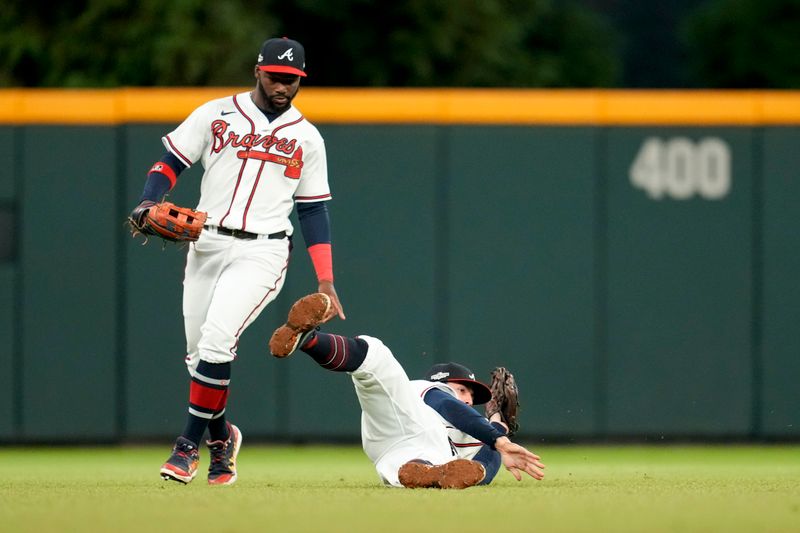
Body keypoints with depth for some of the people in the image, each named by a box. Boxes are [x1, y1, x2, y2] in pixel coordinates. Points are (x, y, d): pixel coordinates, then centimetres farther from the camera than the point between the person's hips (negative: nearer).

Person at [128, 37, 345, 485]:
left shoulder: (307, 138, 9)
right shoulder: (216, 115, 7)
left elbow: (314, 211, 11)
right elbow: (172, 162, 6)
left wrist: (327, 283, 6)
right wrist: (150, 202, -14)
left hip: (262, 252, -2)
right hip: (207, 244, 2)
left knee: (217, 339, -20)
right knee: (199, 350, 4)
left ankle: (190, 443, -11)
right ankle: (221, 436, 28)